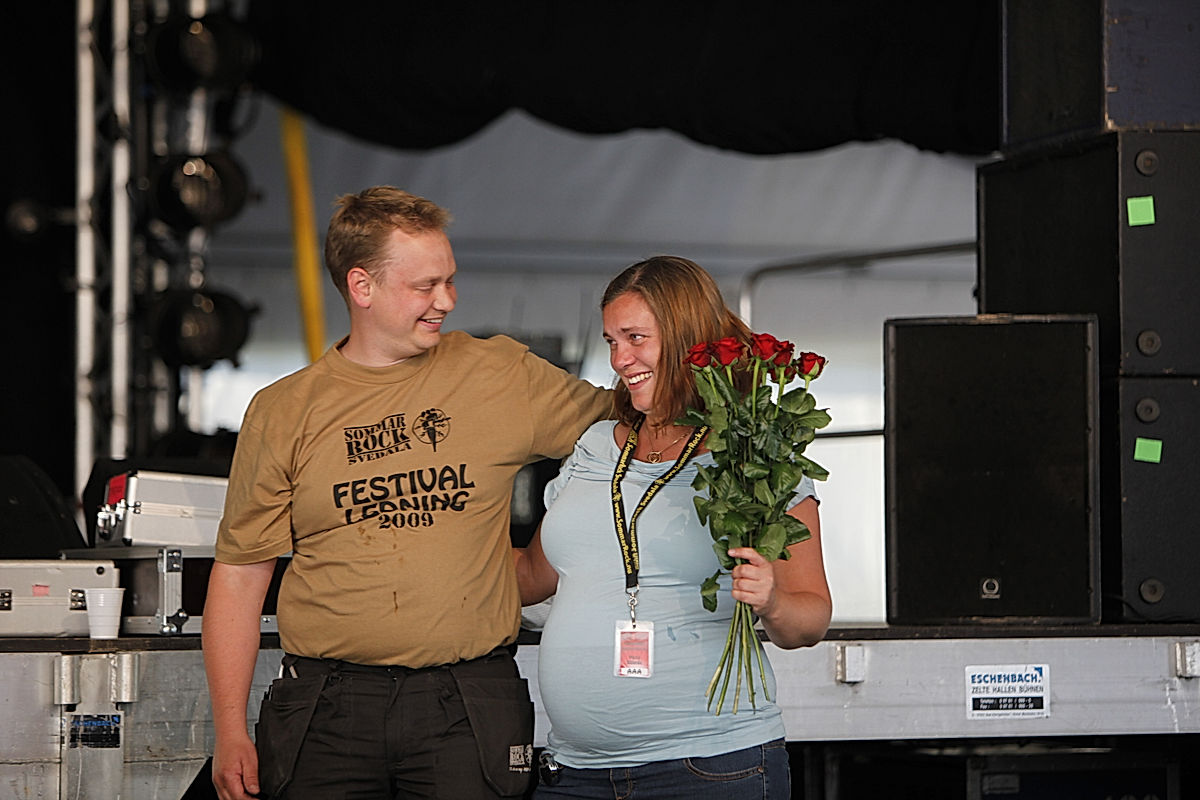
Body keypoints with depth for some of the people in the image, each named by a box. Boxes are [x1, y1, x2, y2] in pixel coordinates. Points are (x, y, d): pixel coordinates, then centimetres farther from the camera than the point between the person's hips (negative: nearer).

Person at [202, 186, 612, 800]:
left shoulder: (502, 376, 7)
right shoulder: (282, 413, 5)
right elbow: (239, 575, 6)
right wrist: (230, 732, 0)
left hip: (469, 708, 0)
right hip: (325, 710, 0)